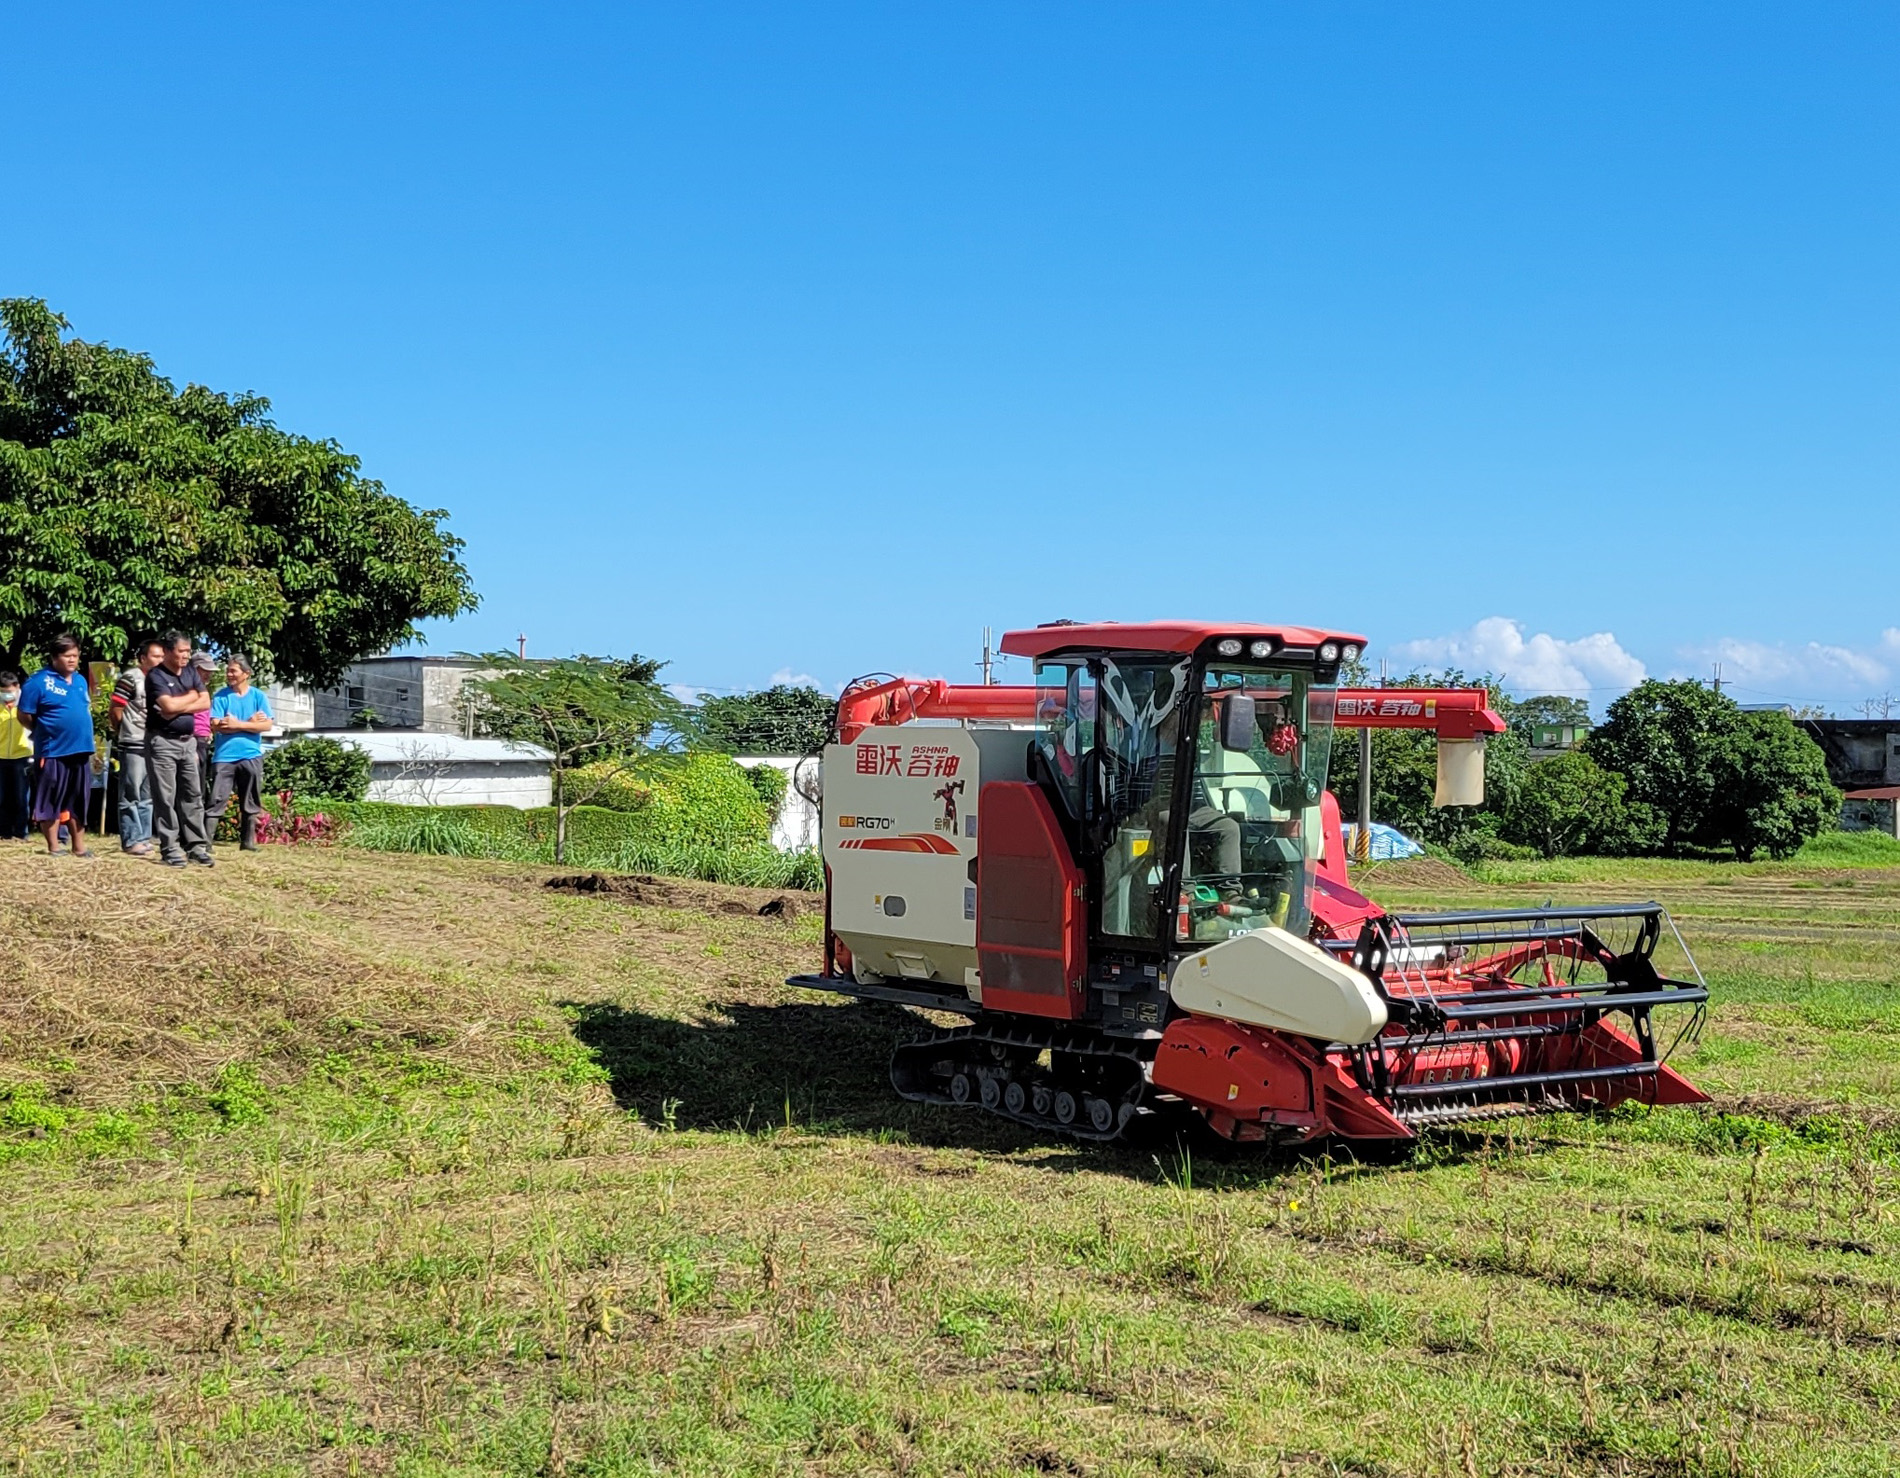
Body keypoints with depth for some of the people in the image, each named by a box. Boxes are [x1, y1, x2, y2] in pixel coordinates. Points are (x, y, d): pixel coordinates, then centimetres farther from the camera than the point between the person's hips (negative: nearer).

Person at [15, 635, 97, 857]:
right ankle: (53, 848, 7)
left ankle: (79, 847, 20)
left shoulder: (81, 680, 12)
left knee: (78, 803, 13)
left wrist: (83, 737, 13)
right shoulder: (39, 681, -9)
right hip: (52, 752, -7)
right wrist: (46, 732, 3)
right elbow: (25, 716, -8)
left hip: (80, 750, 7)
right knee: (51, 802, 1)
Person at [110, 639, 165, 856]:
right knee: (131, 796, -2)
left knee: (147, 797, 12)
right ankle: (131, 841, 0)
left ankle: (144, 838, 18)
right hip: (133, 746, -8)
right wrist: (122, 733, 2)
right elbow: (116, 710, -9)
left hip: (153, 745, 8)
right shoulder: (130, 678, -9)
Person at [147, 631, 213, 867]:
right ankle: (170, 849, -2)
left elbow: (206, 703, 3)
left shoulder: (191, 672, 10)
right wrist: (191, 696, -4)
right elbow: (168, 705, -22)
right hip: (162, 742, -6)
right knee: (166, 797, -3)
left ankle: (196, 846, 10)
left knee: (193, 795, 6)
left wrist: (179, 707, -11)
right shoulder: (156, 676, -9)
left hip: (188, 741, 6)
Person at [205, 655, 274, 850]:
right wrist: (250, 723, -9)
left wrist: (238, 724, -12)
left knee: (251, 804, 7)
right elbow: (216, 726, -8)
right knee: (217, 800, -7)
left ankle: (248, 841, 16)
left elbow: (267, 725, -5)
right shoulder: (221, 696, 2)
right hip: (224, 756, -1)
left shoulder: (258, 696, 5)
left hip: (251, 756, 2)